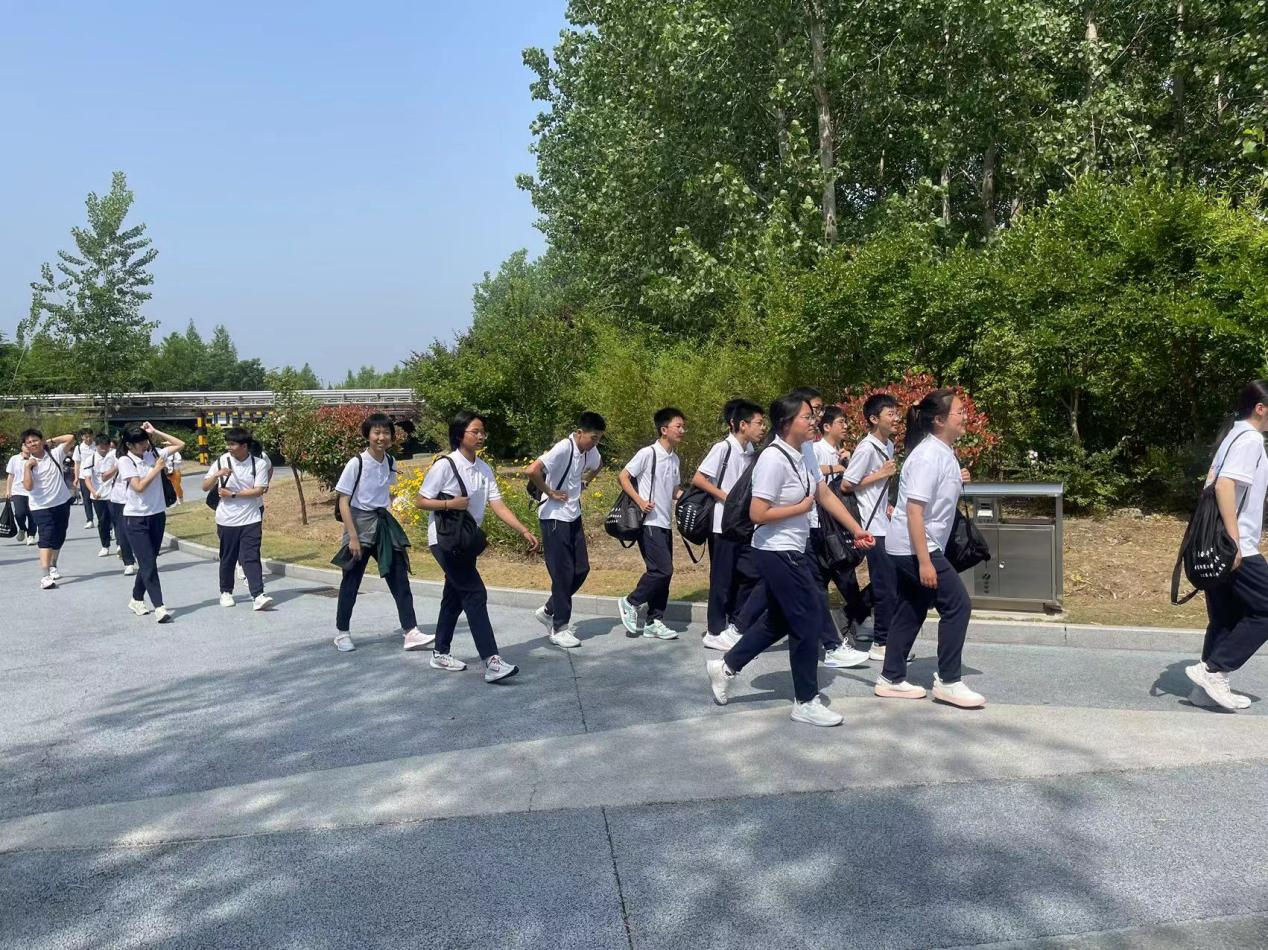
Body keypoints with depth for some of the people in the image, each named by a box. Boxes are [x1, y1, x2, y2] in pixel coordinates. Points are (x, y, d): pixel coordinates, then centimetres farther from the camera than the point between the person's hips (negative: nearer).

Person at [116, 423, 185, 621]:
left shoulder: (154, 454, 5)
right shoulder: (125, 461, -9)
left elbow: (180, 445, 9)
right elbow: (139, 487, -17)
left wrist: (155, 432, 4)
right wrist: (157, 469, -11)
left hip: (157, 515, 5)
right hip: (135, 518, -5)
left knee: (148, 562, 14)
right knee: (148, 564, -9)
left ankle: (136, 600, 30)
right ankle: (159, 607, -12)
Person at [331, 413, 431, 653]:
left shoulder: (390, 462, 3)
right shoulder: (356, 463, -13)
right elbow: (343, 501, -12)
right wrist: (353, 537, -16)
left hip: (384, 524, 5)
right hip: (360, 523, -5)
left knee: (399, 578, 0)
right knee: (351, 582, 6)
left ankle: (411, 632, 1)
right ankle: (341, 632, 22)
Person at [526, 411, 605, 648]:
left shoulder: (590, 451, 3)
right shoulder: (563, 449, -22)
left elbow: (598, 464, 29)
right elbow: (532, 471, -32)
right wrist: (549, 492, -19)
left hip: (574, 517, 8)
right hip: (555, 518, -8)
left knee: (581, 569, 10)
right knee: (563, 573, -2)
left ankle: (549, 610, 27)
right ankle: (559, 628, 11)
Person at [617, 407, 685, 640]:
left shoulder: (674, 459, 13)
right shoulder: (648, 453, -10)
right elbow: (623, 477, -8)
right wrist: (639, 500, -17)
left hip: (665, 524, 8)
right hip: (649, 523, -8)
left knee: (664, 572, 8)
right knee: (662, 570, -12)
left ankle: (653, 621, 16)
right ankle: (630, 603, 7)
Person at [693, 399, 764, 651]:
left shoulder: (751, 452, 8)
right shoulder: (723, 448, -14)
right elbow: (697, 479, -15)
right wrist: (726, 497, -16)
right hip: (723, 524, -7)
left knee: (750, 573, 8)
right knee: (722, 578, 1)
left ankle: (732, 625, 22)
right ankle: (715, 632, 13)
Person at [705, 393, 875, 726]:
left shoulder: (803, 455, 5)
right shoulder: (774, 459, -22)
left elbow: (826, 495, 12)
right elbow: (758, 514, -24)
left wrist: (856, 530, 9)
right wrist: (802, 508, -14)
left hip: (792, 551, 9)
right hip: (777, 552, -9)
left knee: (779, 620, 20)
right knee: (809, 620, -1)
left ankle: (726, 667, 32)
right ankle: (806, 702, 13)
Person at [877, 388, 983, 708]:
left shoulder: (944, 452, 9)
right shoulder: (928, 455, -20)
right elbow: (914, 510, -24)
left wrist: (957, 482, 5)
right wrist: (924, 561, -26)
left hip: (908, 547, 10)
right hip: (914, 547, -10)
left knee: (910, 610, 13)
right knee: (956, 603, -6)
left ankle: (892, 679, 21)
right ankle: (948, 681, 3)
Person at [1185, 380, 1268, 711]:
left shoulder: (1234, 437, 18)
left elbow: (1213, 483, 18)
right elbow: (1225, 486, -23)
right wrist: (1234, 541, -24)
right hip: (1236, 549, -10)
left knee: (1225, 619, 12)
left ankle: (1209, 687, 14)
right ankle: (1212, 669, -4)